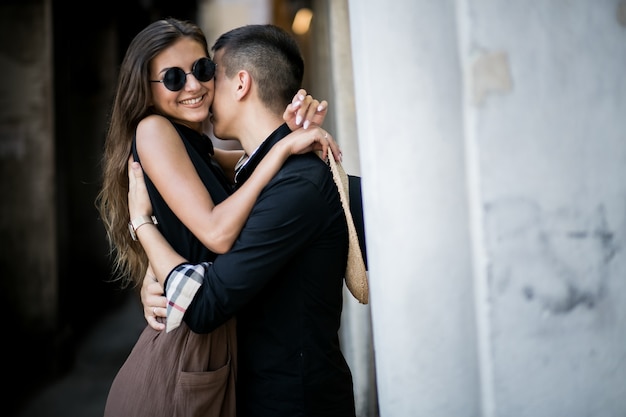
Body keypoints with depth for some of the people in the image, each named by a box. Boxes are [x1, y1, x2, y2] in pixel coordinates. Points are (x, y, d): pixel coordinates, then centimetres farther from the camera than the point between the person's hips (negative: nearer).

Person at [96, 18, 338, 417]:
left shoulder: (199, 149, 14)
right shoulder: (152, 129, -12)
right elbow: (217, 234, -21)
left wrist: (297, 126, -9)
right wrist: (284, 147, -20)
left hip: (219, 341, 9)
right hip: (184, 347, -8)